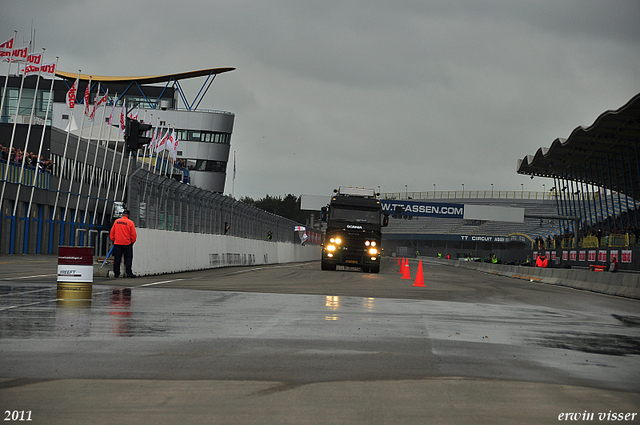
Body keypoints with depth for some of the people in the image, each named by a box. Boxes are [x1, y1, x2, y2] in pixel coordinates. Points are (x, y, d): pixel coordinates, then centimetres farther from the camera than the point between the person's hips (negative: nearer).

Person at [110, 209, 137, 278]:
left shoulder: (116, 221, 4)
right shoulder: (130, 222, -6)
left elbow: (112, 232, 8)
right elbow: (133, 234, -6)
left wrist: (112, 240, 20)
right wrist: (132, 241, 8)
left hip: (117, 243, 3)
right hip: (127, 244, -3)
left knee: (117, 258, 6)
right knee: (128, 258, 2)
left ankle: (116, 273, 6)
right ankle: (129, 272, -7)